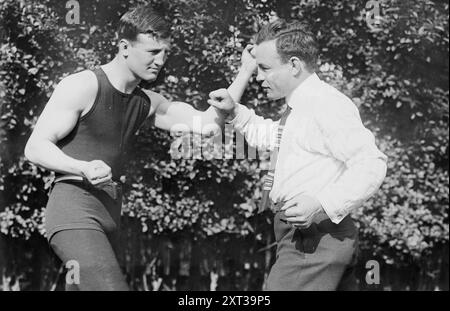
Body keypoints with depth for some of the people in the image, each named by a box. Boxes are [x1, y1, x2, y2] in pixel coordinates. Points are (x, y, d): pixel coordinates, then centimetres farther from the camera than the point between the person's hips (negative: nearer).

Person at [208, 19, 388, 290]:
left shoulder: (326, 104, -15)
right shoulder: (299, 108, 16)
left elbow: (371, 165, -22)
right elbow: (266, 136, 33)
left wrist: (323, 205, -31)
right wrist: (235, 111, 16)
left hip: (315, 237, -10)